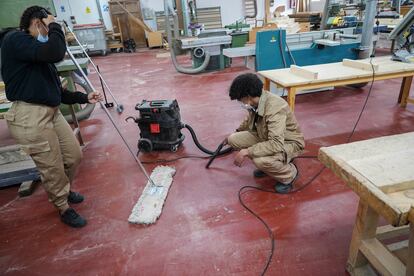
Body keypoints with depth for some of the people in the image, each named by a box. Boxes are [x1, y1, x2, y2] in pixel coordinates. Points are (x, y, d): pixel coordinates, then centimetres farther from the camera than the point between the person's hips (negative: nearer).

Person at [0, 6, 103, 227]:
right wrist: (55, 27, -8)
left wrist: (84, 98, 14)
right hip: (30, 116, -9)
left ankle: (64, 190, 44)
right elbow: (55, 53, -26)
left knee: (74, 156, 15)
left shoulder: (38, 52, 16)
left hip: (52, 112, 9)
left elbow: (56, 91, 18)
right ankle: (64, 209, 26)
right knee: (52, 168, 3)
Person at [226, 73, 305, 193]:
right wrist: (237, 132, 32)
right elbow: (250, 121, 17)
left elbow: (276, 145, -41)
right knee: (233, 139, -8)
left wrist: (246, 152, -36)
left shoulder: (275, 108, -34)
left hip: (288, 143, -8)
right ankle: (265, 166, 11)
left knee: (260, 160, -37)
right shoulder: (255, 102, -8)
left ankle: (289, 174, -4)